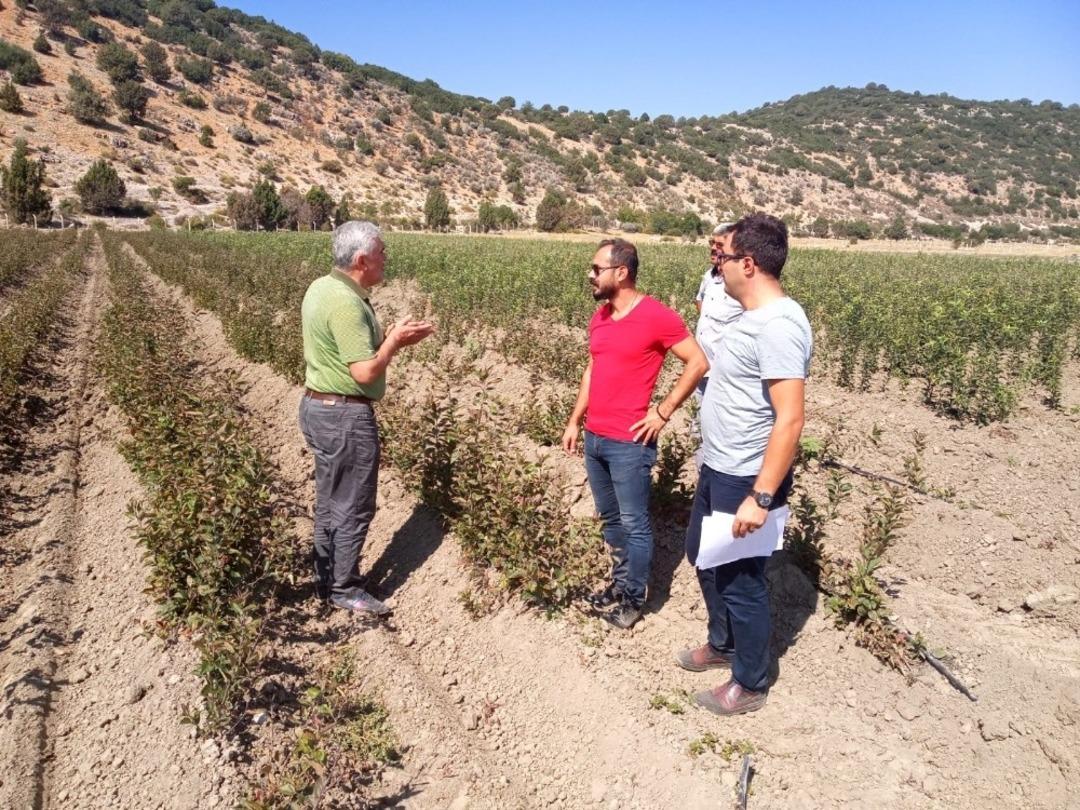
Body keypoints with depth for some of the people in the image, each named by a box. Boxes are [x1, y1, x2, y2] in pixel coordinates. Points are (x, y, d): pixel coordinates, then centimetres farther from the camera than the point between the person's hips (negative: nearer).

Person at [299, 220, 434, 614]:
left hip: (318, 406, 10)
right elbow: (365, 372, -25)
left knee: (330, 502, 19)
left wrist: (390, 336, 4)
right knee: (353, 507, 4)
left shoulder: (322, 288, 8)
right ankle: (345, 590, 18)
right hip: (345, 416, -10)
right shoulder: (346, 303, -23)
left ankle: (326, 581, 32)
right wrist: (393, 341, -10)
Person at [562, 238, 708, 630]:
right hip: (594, 438, 8)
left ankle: (634, 598, 22)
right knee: (610, 519, 19)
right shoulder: (599, 317, 9)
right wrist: (574, 421, 14)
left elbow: (698, 363, -11)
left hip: (629, 443, -7)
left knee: (634, 525, 6)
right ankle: (620, 582, 35)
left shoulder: (657, 316, -14)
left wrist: (663, 411, -12)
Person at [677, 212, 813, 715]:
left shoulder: (779, 326, -24)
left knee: (741, 580, 6)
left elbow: (789, 419, -28)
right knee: (702, 555, 25)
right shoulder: (753, 316, 7)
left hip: (748, 481, -10)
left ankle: (750, 684, 29)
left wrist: (761, 497, -28)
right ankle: (722, 645, 47)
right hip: (718, 470, 10)